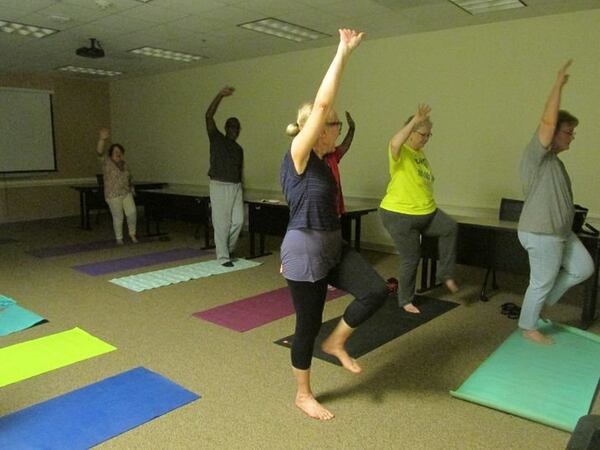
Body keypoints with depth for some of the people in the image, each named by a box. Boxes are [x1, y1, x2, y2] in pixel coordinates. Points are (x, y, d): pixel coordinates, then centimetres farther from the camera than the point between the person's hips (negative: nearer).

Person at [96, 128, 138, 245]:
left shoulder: (124, 164, 11)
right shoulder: (107, 161, -4)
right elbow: (99, 151, -22)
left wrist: (131, 188, 15)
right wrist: (102, 139, -36)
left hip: (126, 193, 4)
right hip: (113, 195, -4)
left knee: (132, 212, -9)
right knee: (118, 217, 1)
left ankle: (132, 233, 12)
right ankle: (119, 238, 18)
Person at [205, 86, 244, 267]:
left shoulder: (239, 149, 15)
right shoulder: (216, 139, 0)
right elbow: (209, 116, -12)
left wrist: (240, 188, 16)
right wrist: (220, 95, -21)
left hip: (236, 186, 5)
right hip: (219, 185, -5)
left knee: (238, 220, 1)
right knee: (222, 223, -3)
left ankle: (229, 249, 24)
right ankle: (223, 257, 6)